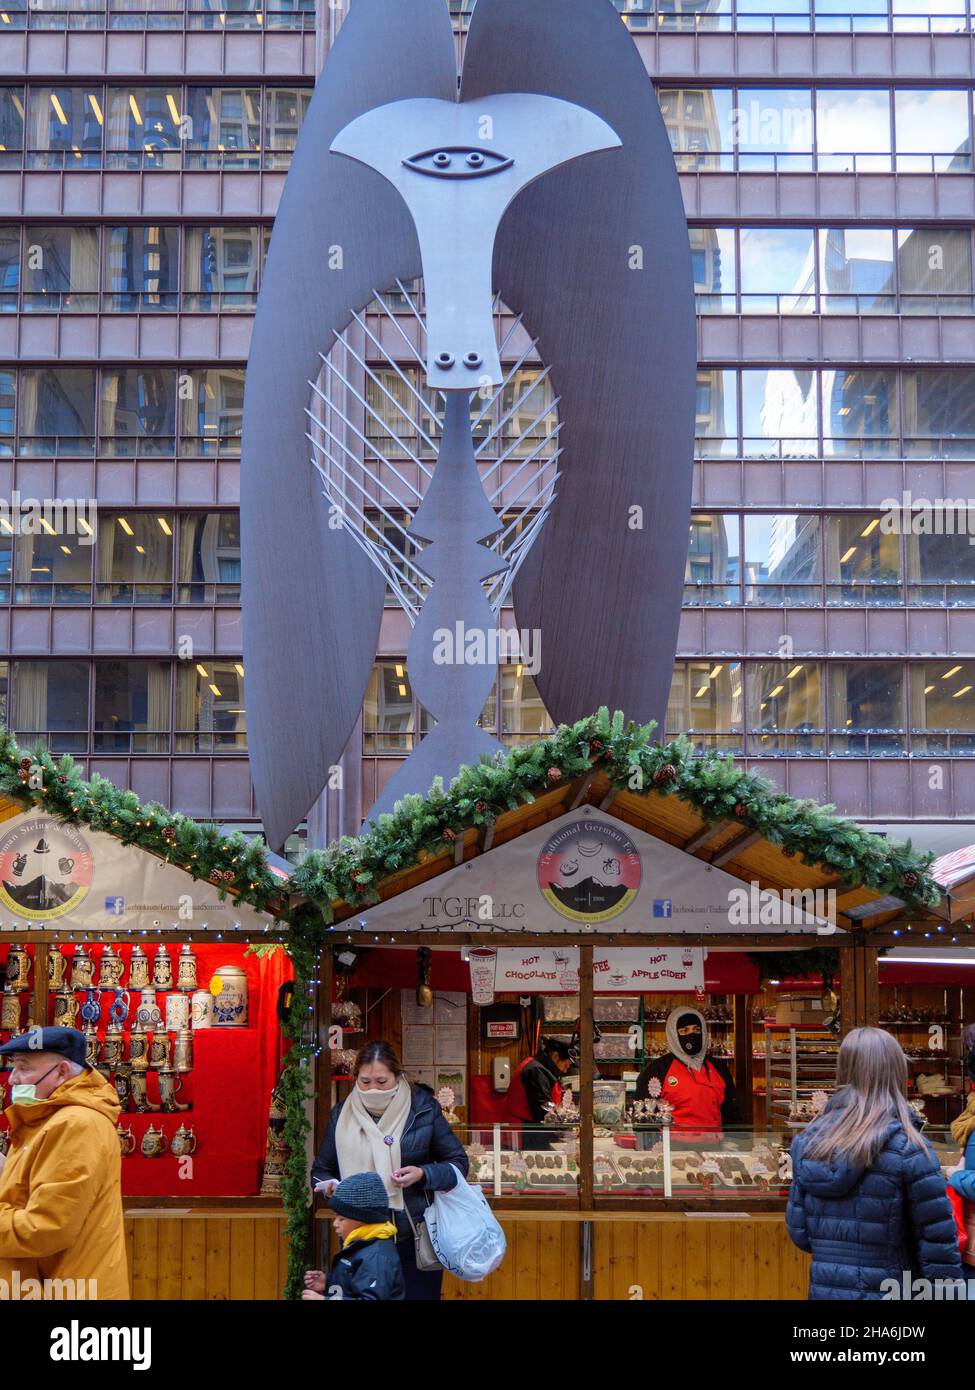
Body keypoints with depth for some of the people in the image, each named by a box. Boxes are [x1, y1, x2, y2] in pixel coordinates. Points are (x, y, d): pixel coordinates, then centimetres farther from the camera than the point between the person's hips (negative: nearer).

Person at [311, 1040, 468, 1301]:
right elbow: (322, 1170, 14)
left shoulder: (423, 1108, -5)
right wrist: (330, 1186, -9)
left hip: (415, 1239, -2)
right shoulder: (342, 1114, 2)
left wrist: (424, 1175, -16)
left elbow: (458, 1163, 2)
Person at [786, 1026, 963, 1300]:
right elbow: (938, 1245, -12)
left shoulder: (807, 1142, 0)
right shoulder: (907, 1149, -13)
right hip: (888, 1291, -4)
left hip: (824, 1289, 4)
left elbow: (799, 1233, 4)